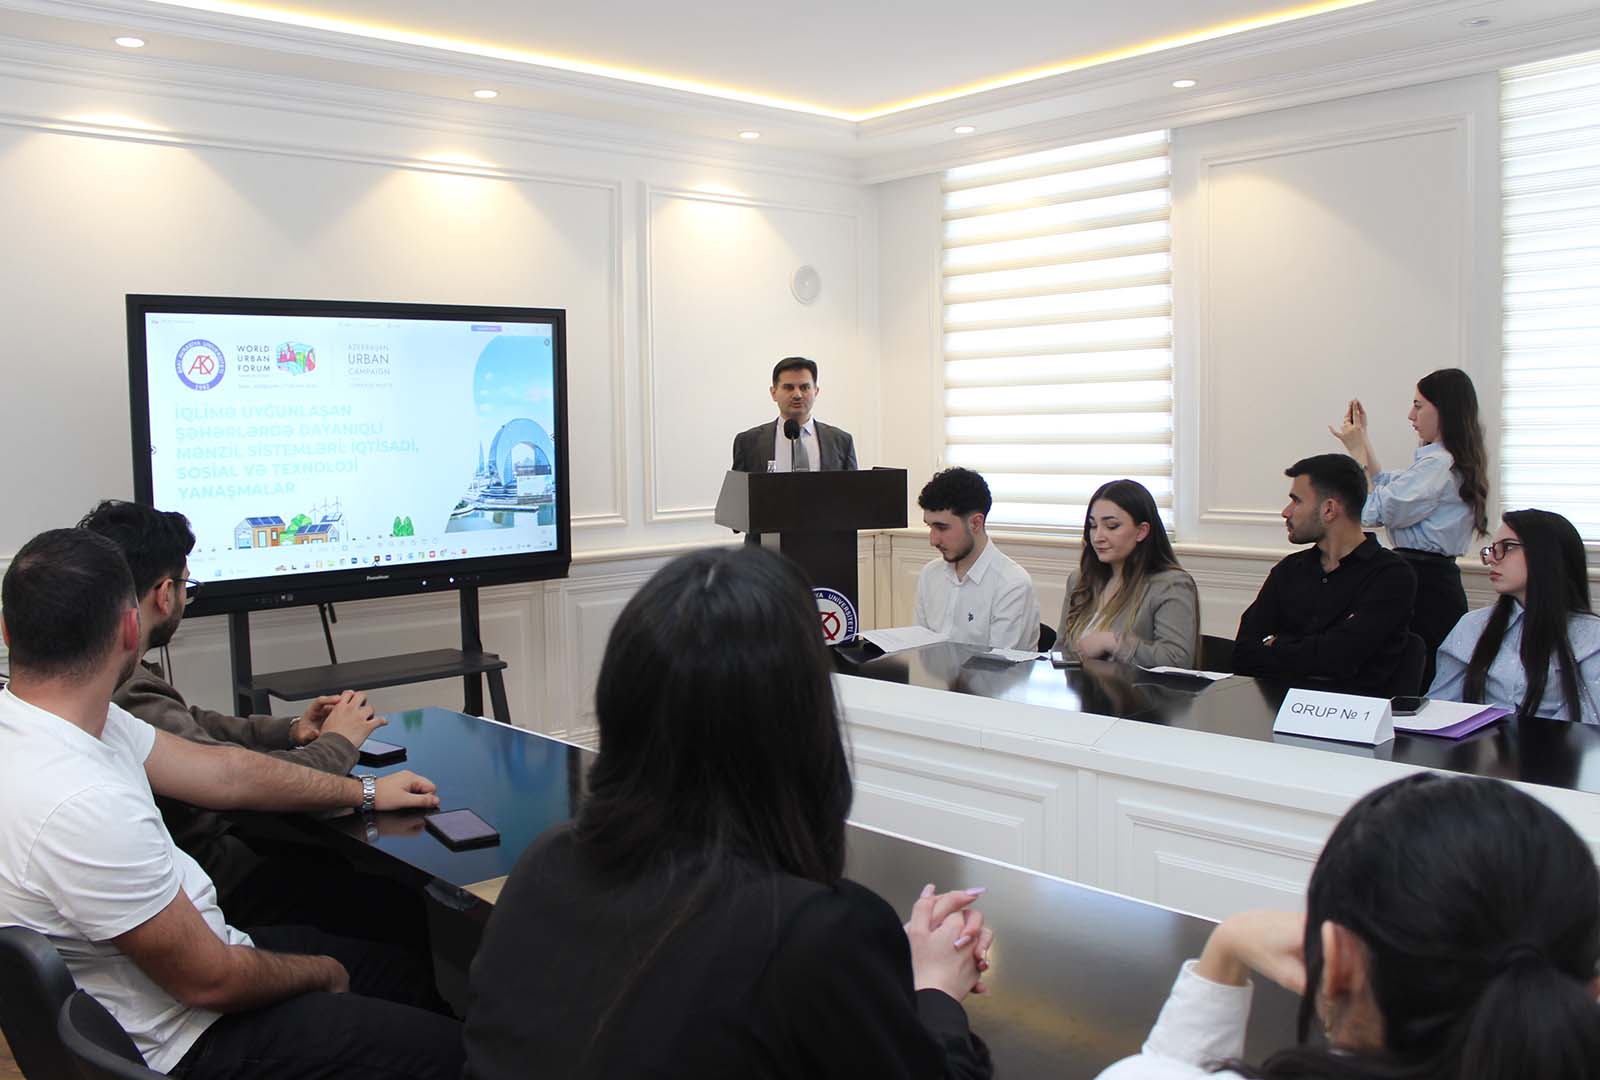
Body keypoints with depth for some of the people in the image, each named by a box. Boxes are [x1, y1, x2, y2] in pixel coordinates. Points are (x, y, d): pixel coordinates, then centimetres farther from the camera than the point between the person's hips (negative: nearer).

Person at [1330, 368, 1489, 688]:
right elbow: (1392, 487, 25)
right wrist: (1363, 438, 21)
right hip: (1436, 579, 10)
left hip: (1424, 584, -10)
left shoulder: (1439, 464, -18)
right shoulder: (1451, 460, 15)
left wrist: (1356, 451, -8)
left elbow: (1374, 512, -17)